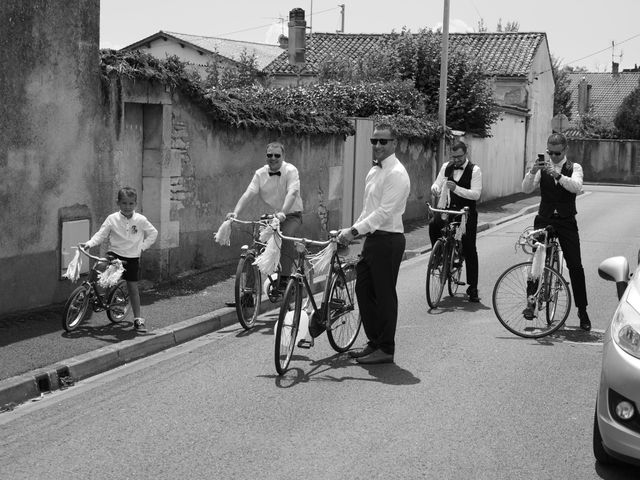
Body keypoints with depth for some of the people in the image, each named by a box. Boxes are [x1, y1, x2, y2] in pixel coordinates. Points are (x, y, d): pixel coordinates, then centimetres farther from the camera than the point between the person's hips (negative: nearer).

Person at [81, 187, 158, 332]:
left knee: (133, 287, 1)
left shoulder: (140, 220, -5)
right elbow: (101, 234, -5)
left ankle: (138, 319, 10)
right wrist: (89, 243, -20)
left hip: (132, 258, 0)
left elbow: (153, 234, 7)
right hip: (115, 254, 0)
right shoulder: (112, 219, -6)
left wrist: (143, 246, -2)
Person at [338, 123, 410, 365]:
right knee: (363, 289, 13)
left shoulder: (396, 173, -15)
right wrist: (352, 230, 11)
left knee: (385, 294, -1)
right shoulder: (374, 171, 14)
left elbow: (384, 212, -22)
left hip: (388, 240, -9)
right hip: (372, 237, 9)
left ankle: (386, 349, 8)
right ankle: (374, 342, 24)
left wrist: (355, 230, -25)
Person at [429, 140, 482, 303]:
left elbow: (476, 194, -16)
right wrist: (435, 188, -16)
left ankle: (472, 288, 7)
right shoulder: (446, 167, 6)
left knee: (469, 250, -2)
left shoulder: (474, 170, -7)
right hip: (448, 209, 3)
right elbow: (437, 184, 9)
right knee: (433, 224, -29)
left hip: (467, 212, -3)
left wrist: (456, 188, -29)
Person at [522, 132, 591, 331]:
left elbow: (577, 187, -19)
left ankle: (582, 311, 7)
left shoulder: (574, 168, 1)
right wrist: (532, 171, -24)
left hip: (566, 222, -1)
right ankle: (531, 303, 9)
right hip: (544, 220, 1)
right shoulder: (543, 168, 5)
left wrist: (557, 175, -33)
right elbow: (526, 189, -6)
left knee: (575, 266, -2)